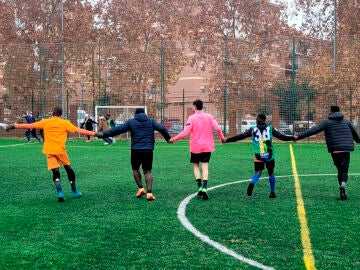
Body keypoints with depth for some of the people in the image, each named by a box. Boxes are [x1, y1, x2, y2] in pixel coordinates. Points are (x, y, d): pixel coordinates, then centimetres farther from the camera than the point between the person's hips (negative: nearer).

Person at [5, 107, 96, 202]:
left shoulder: (45, 122, 7)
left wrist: (13, 126, 17)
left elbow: (29, 126, 9)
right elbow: (78, 130, -3)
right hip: (60, 150, -1)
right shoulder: (65, 123, 2)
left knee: (55, 171, 1)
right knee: (68, 168, 15)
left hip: (49, 151, 1)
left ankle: (60, 193, -16)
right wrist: (93, 133, 1)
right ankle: (74, 192, 22)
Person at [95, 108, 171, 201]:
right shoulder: (151, 121, 10)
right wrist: (168, 138, 18)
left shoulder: (131, 122, 6)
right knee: (147, 171, 8)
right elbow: (162, 129, 2)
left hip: (136, 150, -1)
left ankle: (141, 188, 8)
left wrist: (103, 134, 11)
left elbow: (117, 130, 4)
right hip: (148, 150, 1)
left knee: (135, 169, 20)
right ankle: (149, 193, -5)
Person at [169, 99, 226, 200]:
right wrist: (222, 138, 11)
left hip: (195, 147, -2)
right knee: (205, 167, 1)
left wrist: (174, 139, -4)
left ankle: (200, 187, 1)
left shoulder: (191, 118, -7)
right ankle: (204, 188, -13)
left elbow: (185, 132, -14)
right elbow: (217, 128, -6)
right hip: (207, 147, 2)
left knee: (196, 165, 13)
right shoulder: (209, 116, 2)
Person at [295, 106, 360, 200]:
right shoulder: (346, 121, 14)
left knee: (340, 169, 11)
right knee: (344, 170, 0)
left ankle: (342, 192, 9)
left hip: (334, 149, -1)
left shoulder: (327, 122, 2)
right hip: (346, 149, 1)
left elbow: (313, 130, -5)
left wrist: (299, 136, -4)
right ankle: (342, 187, -25)